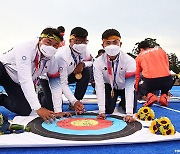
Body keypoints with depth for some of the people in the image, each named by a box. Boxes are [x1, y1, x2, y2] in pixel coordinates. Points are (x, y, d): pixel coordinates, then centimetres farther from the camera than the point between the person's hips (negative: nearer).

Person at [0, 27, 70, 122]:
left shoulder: (52, 61, -13)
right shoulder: (25, 49, -33)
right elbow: (25, 80, -39)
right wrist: (38, 108, -44)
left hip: (15, 83, 6)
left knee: (25, 111, -6)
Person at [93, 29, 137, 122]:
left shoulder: (129, 61, -31)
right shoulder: (98, 62, -26)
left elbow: (129, 87, -34)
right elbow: (99, 86, -28)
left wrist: (129, 113, -41)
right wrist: (102, 111, -34)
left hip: (125, 87, 0)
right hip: (109, 87, 1)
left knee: (132, 110, -14)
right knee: (108, 110, -14)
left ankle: (123, 103, 22)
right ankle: (114, 100, 22)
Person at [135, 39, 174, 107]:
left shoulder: (139, 56, 20)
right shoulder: (160, 50, 23)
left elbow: (137, 74, 22)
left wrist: (136, 89, 33)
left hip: (150, 81, -2)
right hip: (166, 79, 2)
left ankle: (150, 96, -2)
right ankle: (163, 96, 11)